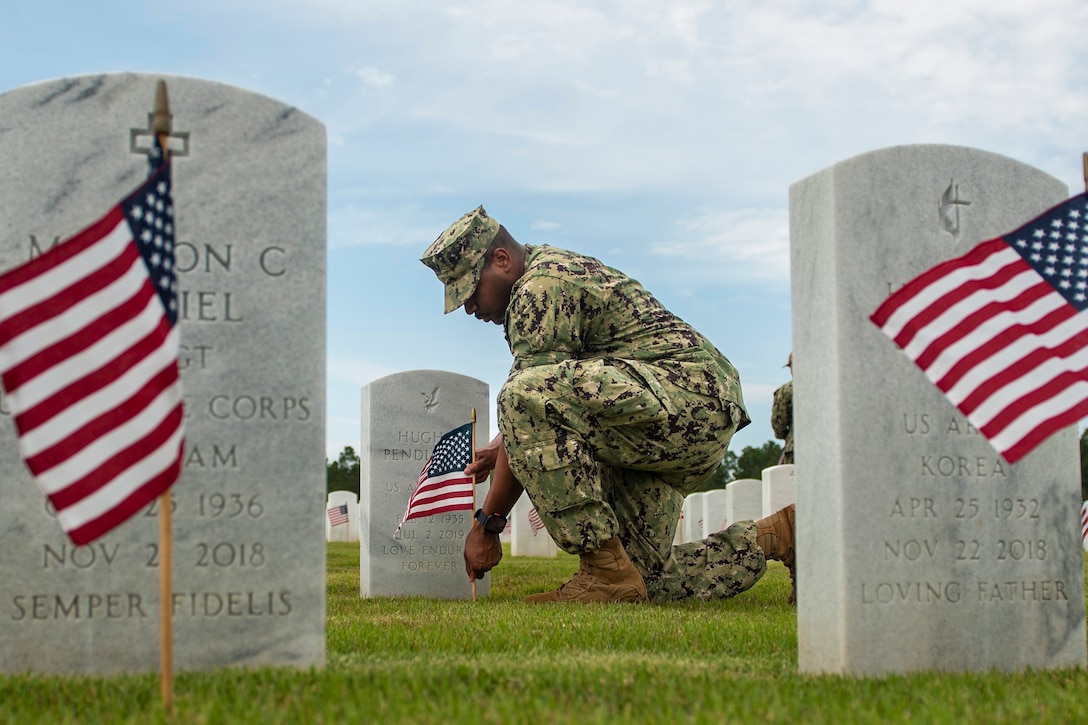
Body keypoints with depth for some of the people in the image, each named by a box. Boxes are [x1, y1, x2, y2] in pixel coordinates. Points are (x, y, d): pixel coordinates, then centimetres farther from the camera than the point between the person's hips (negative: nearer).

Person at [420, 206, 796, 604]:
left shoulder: (540, 286, -10)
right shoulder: (557, 269, 23)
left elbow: (529, 398, -15)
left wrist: (487, 523, -10)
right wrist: (501, 446, 25)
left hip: (690, 394, -11)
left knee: (525, 395, -28)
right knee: (645, 578, 9)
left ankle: (605, 571, -24)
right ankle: (778, 534, 18)